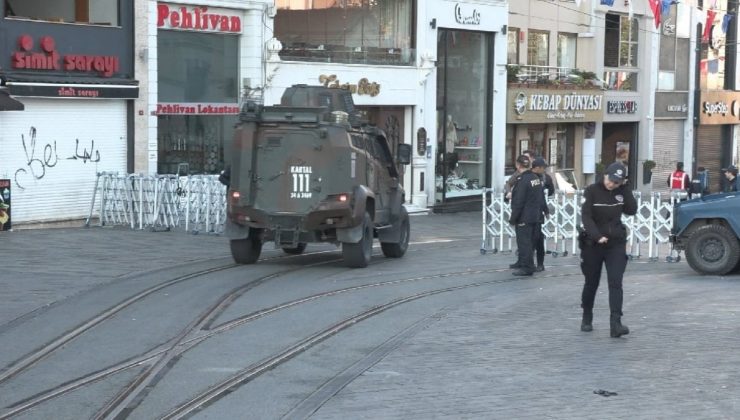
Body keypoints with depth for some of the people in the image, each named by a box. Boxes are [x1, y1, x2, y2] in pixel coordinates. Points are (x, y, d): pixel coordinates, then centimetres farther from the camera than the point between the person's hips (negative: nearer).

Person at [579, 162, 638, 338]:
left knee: (615, 283, -11)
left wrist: (625, 188, -10)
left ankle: (616, 323, -18)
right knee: (591, 282, 12)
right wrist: (597, 236, -25)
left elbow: (632, 210, -8)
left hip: (616, 244, 1)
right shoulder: (592, 191, -8)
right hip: (593, 243, -1)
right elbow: (586, 216, -14)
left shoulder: (621, 191, 2)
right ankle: (587, 318, 32)